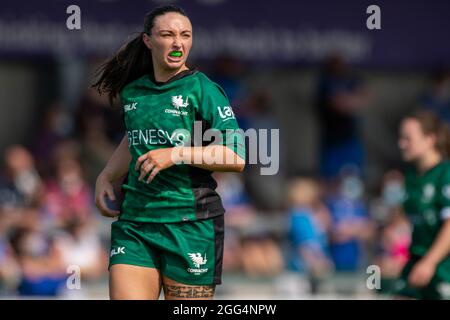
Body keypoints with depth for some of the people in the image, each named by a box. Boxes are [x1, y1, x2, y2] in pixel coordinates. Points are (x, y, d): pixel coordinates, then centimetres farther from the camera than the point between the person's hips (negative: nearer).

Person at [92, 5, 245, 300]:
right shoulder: (132, 92, 12)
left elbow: (236, 157, -12)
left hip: (191, 225, -4)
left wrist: (177, 154, -19)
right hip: (135, 224, 4)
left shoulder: (202, 90, -5)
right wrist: (107, 177, 22)